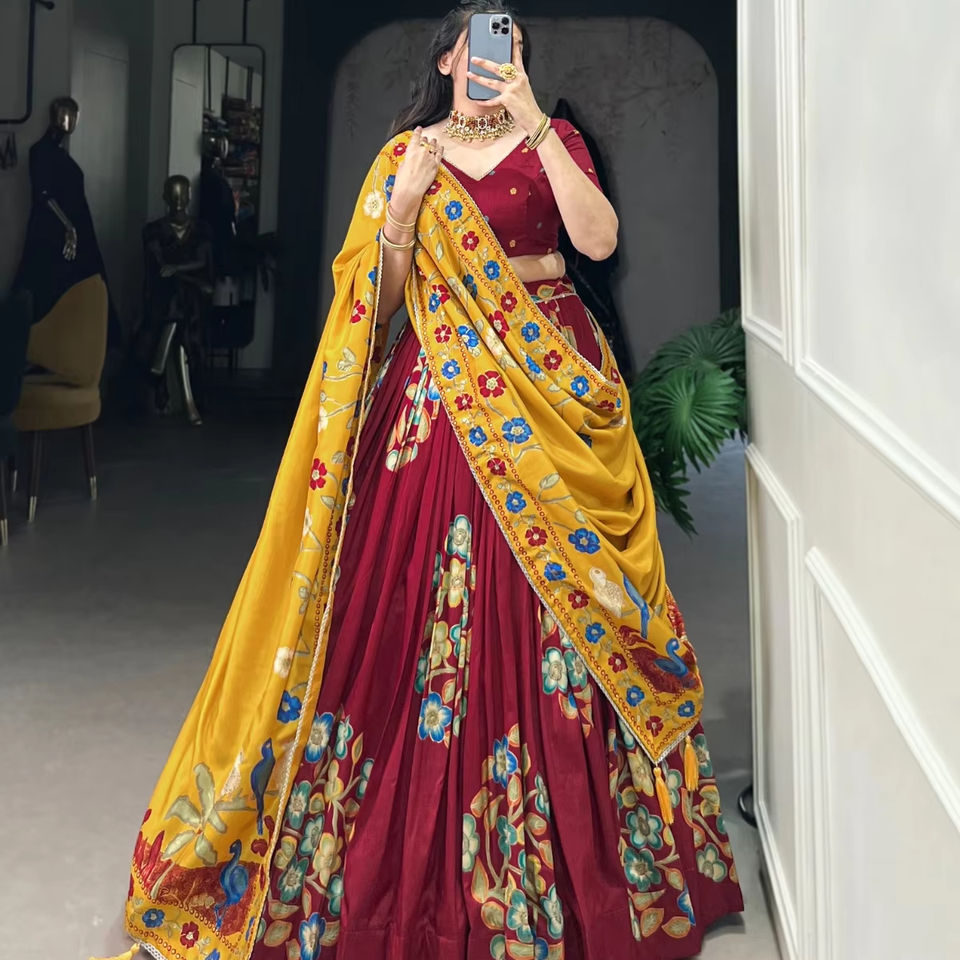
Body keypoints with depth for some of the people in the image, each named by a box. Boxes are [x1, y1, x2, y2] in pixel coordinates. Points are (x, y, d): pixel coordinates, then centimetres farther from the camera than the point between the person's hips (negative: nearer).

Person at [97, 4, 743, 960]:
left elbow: (600, 237, -11)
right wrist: (406, 200, -9)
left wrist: (534, 125, -14)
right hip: (437, 393, 1)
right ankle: (424, 844, 15)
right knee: (423, 595, -1)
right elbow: (380, 291, 6)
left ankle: (563, 831, 15)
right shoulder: (405, 154, 12)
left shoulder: (553, 141, 8)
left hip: (546, 388, -1)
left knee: (549, 595, 0)